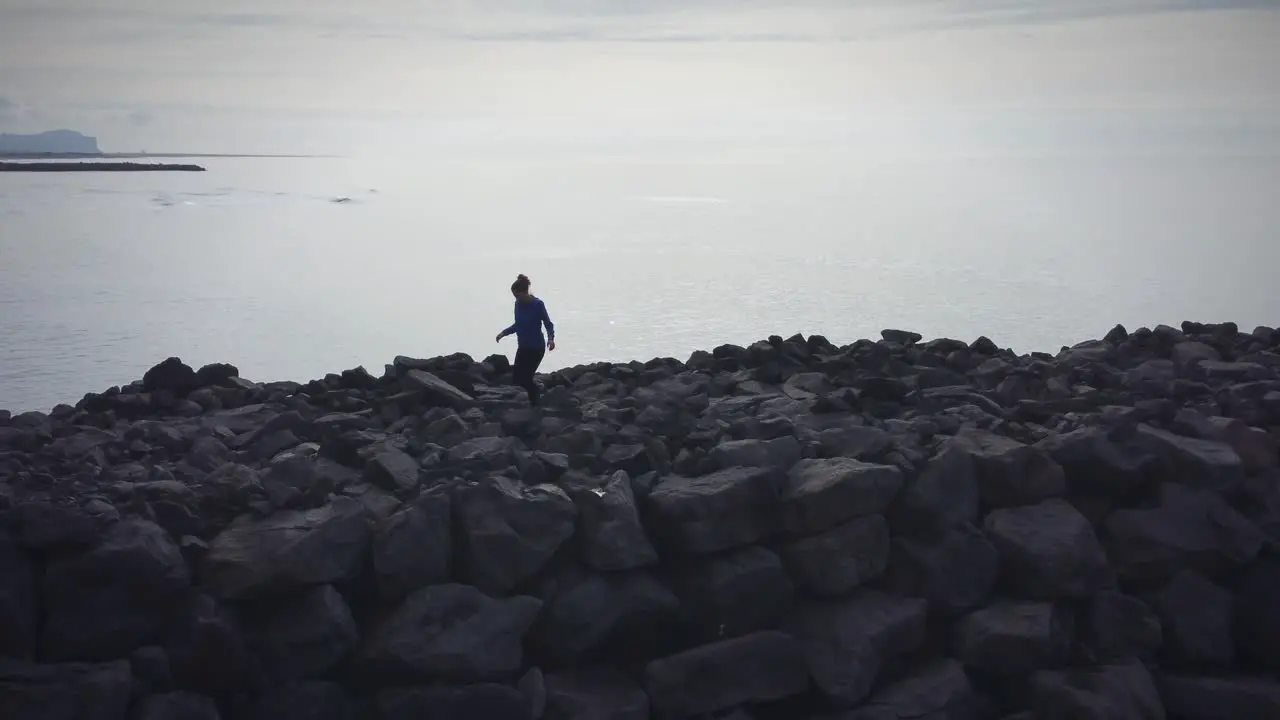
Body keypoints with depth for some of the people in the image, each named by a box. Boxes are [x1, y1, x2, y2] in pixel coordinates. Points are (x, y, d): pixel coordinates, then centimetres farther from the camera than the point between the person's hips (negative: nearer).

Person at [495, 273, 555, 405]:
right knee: (517, 378, 8)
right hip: (522, 347, 7)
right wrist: (504, 333, 6)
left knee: (525, 378, -7)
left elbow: (549, 324, -13)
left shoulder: (537, 304, -16)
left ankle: (534, 404, 13)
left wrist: (550, 338, -30)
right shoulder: (518, 304, 2)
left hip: (536, 348, -7)